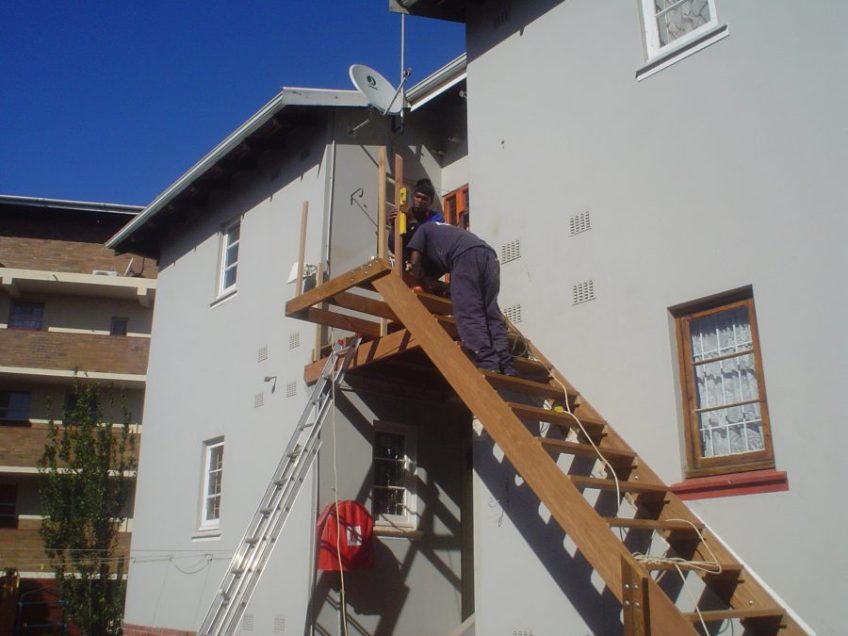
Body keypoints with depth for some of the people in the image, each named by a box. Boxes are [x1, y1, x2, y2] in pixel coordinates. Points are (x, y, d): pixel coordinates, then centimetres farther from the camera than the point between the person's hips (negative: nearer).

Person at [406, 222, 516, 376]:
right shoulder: (444, 231, 46)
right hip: (488, 254, 7)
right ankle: (507, 369, -9)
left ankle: (488, 366, -23)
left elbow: (415, 262, 19)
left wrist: (426, 287, 28)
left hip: (466, 255, -7)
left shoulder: (422, 229, 27)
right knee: (492, 314, 1)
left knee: (469, 314, -10)